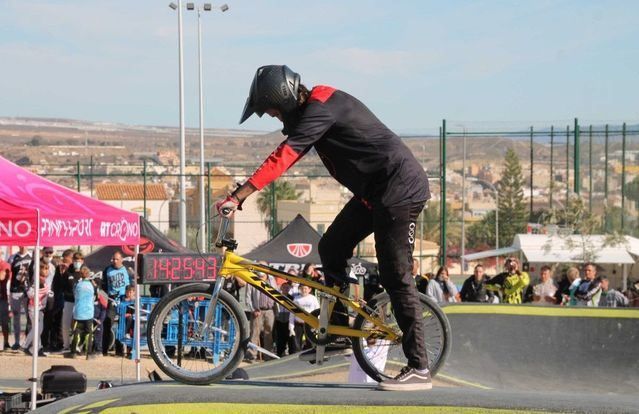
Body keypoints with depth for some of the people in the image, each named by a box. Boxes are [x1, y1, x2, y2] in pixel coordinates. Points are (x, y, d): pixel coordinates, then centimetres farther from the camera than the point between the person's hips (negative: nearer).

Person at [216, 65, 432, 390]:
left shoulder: (320, 111, -21)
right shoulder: (313, 107, 11)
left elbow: (281, 159, -29)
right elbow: (286, 156, 21)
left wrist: (237, 197, -32)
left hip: (399, 189, -10)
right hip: (375, 189, 10)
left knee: (395, 277, -10)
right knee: (331, 249, 11)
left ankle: (419, 369, -9)